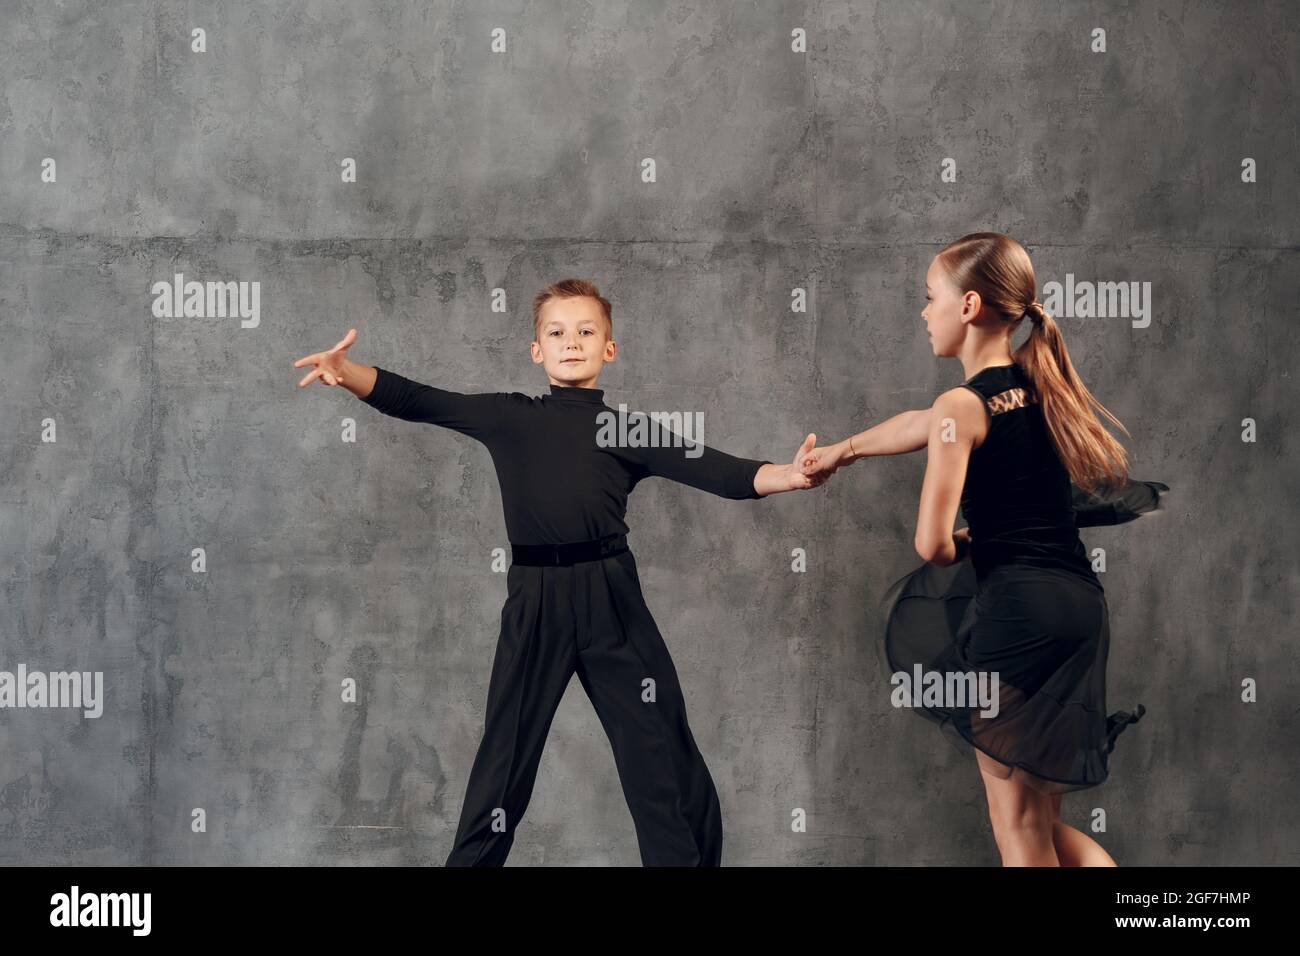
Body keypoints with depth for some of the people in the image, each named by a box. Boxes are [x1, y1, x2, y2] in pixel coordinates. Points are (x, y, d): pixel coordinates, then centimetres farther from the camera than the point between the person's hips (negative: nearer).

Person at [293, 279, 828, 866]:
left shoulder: (629, 430, 7)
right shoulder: (508, 417, 8)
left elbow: (718, 472, -2)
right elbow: (410, 400, 4)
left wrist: (789, 476, -19)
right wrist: (346, 372, -13)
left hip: (613, 601, 0)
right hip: (534, 604, 0)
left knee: (664, 763, 1)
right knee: (506, 761, 8)